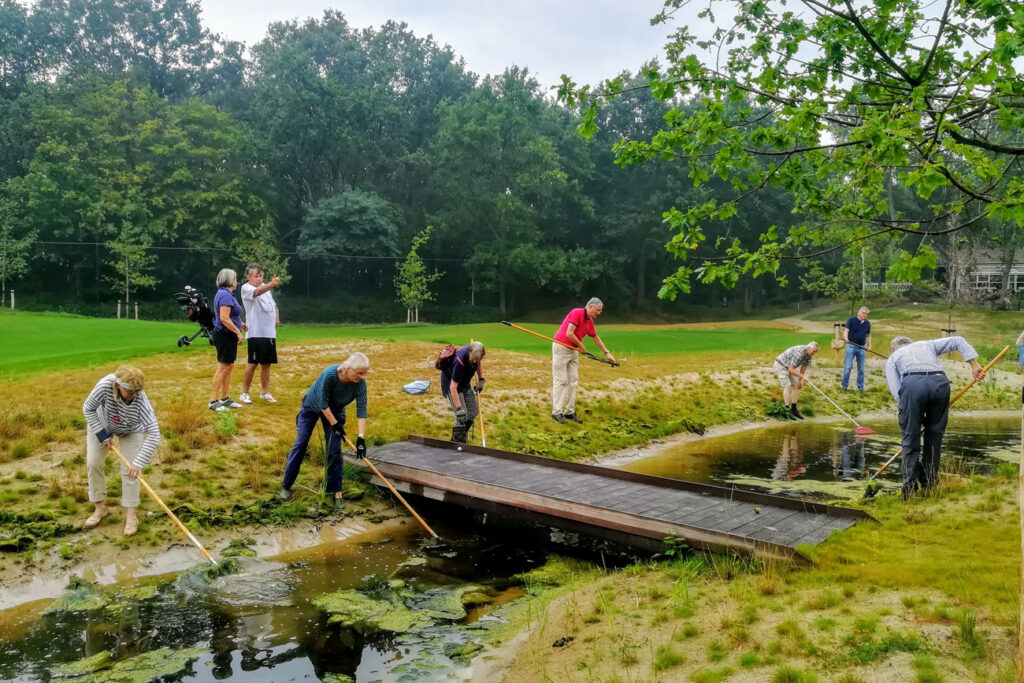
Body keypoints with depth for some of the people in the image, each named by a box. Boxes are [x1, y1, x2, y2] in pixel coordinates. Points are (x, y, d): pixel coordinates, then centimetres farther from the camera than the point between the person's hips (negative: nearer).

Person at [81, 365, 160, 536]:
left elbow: (153, 435, -41)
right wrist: (102, 435, -22)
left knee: (130, 469, -9)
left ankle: (131, 515, 2)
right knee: (93, 463, 1)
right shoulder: (105, 385, -40)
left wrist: (139, 463, -45)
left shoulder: (140, 400, -41)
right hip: (101, 424, 2)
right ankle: (100, 508, 19)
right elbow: (88, 409, -20)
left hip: (131, 430, -2)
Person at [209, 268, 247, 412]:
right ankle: (213, 401, -4)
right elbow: (224, 318, -24)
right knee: (223, 367, -8)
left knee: (229, 366, 14)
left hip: (227, 335, 11)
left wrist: (240, 323, 20)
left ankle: (225, 398, 21)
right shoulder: (226, 295, -17)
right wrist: (238, 332, -21)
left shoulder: (223, 293, 16)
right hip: (225, 335, -11)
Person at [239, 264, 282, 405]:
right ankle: (244, 393, 8)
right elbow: (257, 292, -31)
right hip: (255, 334, -7)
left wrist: (277, 318, 8)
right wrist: (272, 285, -49)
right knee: (253, 364, -4)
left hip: (270, 333, 7)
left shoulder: (266, 288, 14)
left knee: (266, 363, 11)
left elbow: (273, 305, 27)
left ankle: (265, 392, 21)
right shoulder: (246, 288, -8)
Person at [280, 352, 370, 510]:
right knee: (300, 445, 0)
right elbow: (323, 404, -29)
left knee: (334, 451, -5)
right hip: (311, 407, -2)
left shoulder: (360, 383, -28)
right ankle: (286, 486, 15)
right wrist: (335, 425, -24)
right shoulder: (330, 374, -39)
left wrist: (361, 438, -32)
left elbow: (362, 410, -27)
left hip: (335, 411, 3)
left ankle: (336, 491, 4)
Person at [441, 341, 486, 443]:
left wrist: (481, 380, 1)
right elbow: (453, 387, -38)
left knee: (473, 412, 9)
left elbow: (479, 363, 9)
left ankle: (463, 440, 24)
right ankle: (458, 443, -3)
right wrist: (459, 408, -40)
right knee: (462, 416, -16)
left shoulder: (474, 352, -18)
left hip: (464, 383, 8)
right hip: (451, 383, -8)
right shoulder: (460, 361, -38)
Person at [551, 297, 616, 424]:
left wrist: (607, 353, 20)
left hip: (574, 350, 9)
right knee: (561, 380, -8)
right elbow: (569, 334, -24)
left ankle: (569, 412, 9)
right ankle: (556, 412, -5)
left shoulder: (590, 321, 9)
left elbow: (596, 337, 21)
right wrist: (581, 346, -10)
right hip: (561, 347, -9)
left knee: (573, 381, 5)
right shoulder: (577, 313, -18)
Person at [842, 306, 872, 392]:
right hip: (851, 346, -4)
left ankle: (860, 387, 15)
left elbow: (868, 335, 19)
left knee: (861, 369, 7)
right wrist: (846, 338, -30)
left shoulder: (867, 323, 10)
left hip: (862, 348, 4)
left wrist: (869, 345, 6)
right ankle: (844, 386, 2)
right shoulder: (852, 320, -3)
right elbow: (846, 330, -10)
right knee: (847, 367, -6)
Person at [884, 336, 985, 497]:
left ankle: (910, 488, 6)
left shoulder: (892, 359, 29)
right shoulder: (927, 344, 39)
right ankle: (929, 484, 20)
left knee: (910, 437, 7)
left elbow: (896, 390, 15)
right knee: (935, 435, 16)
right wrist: (974, 365, 19)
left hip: (912, 384, -2)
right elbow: (958, 341, 26)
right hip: (940, 382, 3)